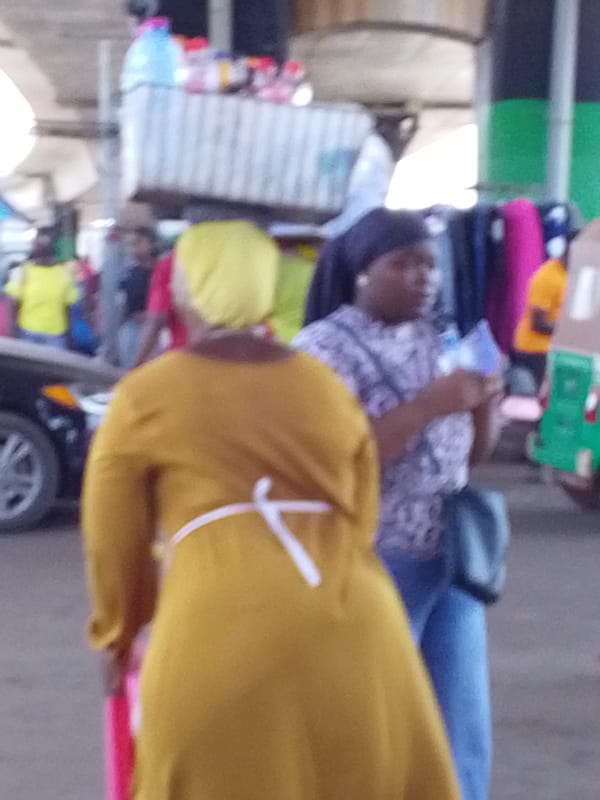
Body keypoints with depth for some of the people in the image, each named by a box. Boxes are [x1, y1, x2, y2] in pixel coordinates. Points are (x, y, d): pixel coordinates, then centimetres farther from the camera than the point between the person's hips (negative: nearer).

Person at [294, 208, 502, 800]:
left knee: (463, 734, 13)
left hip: (451, 560, 7)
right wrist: (429, 404, -24)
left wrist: (482, 404, -8)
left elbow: (473, 452, 13)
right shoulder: (325, 348, -10)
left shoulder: (435, 341, 9)